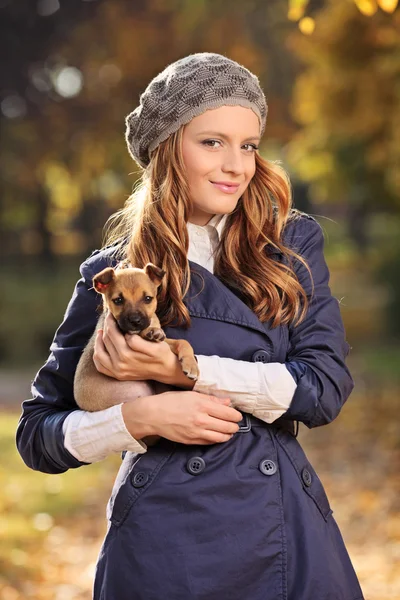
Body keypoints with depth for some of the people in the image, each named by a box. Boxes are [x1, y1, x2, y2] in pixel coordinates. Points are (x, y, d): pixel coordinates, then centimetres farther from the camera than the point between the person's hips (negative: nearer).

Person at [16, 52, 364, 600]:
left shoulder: (294, 243, 5)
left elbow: (327, 387, -6)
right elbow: (38, 433, 3)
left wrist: (183, 368, -13)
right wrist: (141, 417, -14)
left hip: (290, 540, 2)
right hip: (166, 542, -2)